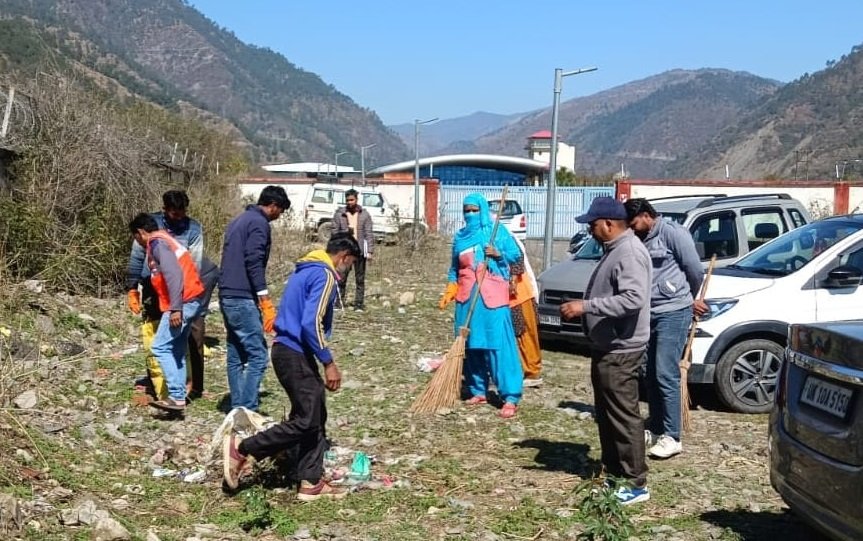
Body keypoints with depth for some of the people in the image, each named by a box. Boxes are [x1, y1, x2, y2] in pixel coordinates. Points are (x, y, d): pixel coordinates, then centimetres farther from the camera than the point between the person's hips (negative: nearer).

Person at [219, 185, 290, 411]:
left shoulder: (239, 221, 21)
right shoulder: (259, 223, -9)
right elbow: (254, 263, -18)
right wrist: (266, 302, -20)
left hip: (227, 296, 10)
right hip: (243, 299, -10)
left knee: (236, 356, 12)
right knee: (257, 355, -9)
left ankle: (237, 408, 15)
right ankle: (247, 409, -12)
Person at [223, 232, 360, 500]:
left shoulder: (307, 269, 16)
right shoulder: (325, 275, -14)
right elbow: (311, 323, -24)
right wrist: (329, 363, -18)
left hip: (290, 350, 10)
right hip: (295, 354, -10)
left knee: (315, 419, 12)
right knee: (306, 421, -6)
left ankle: (311, 482, 15)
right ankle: (241, 449, 0)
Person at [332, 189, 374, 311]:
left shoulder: (365, 214, 4)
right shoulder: (339, 214, 3)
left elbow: (369, 234, 2)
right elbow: (335, 233, 4)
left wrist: (369, 251, -5)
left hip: (360, 251, 0)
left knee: (360, 280, 5)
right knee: (341, 279, 0)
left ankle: (359, 304, 11)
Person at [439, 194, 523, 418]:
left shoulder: (498, 231, 2)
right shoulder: (460, 236, 14)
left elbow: (516, 255, 3)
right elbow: (454, 269, 20)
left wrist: (498, 254, -15)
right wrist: (448, 294, 14)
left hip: (493, 296, -5)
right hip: (467, 297, 5)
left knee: (499, 345, -10)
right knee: (471, 345, 6)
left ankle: (510, 397, -12)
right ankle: (478, 391, 18)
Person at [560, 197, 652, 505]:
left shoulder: (629, 252, -18)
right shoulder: (614, 250, 15)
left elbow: (632, 299, -29)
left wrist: (586, 306, -28)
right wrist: (581, 309, 15)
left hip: (620, 351, -11)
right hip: (605, 348, 11)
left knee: (623, 416, -6)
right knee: (605, 415, 16)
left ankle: (636, 484, 0)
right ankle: (613, 472, 26)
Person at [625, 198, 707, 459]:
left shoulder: (672, 232, -9)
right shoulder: (642, 241, 15)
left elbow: (695, 270, -7)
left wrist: (690, 299, 9)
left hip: (673, 313, -8)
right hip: (650, 314, 8)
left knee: (666, 374, -9)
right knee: (651, 375, 11)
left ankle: (672, 437, -3)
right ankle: (655, 429, 20)